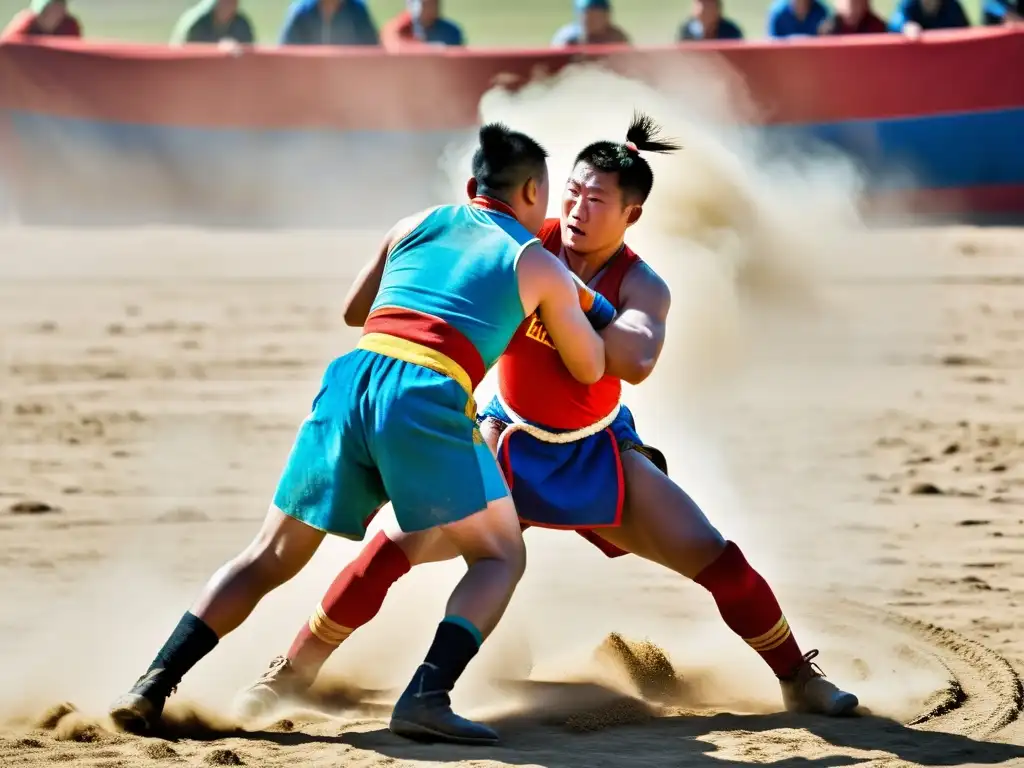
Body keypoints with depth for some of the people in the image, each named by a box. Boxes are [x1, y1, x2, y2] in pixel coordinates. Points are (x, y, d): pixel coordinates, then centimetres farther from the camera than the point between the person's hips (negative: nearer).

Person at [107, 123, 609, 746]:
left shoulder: (415, 226, 27)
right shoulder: (542, 267, 18)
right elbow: (590, 370, 29)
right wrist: (586, 306, 48)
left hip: (350, 378, 4)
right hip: (430, 397, -4)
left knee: (269, 560, 13)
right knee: (500, 558, 12)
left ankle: (152, 687, 1)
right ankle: (427, 696, -10)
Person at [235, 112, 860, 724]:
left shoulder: (642, 289, -18)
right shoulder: (527, 245, -15)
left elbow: (635, 363, -39)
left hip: (599, 455, 0)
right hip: (508, 444, 0)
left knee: (718, 560, -7)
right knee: (396, 546, -15)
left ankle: (799, 681, 15)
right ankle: (291, 674, -2)